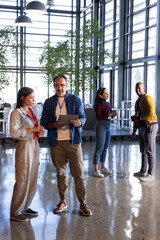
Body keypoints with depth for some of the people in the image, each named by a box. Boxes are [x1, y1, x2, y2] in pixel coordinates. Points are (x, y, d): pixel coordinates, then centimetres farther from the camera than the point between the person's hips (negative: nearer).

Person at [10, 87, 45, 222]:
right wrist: (32, 130, -18)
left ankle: (25, 207, 23)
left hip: (35, 146, 8)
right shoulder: (17, 113, -9)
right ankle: (15, 212, 6)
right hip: (24, 147, -8)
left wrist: (39, 132, 2)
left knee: (33, 179, 11)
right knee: (23, 179, -4)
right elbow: (14, 132, -16)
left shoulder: (32, 112, 13)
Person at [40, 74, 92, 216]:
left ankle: (83, 204, 6)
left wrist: (78, 122, -25)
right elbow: (43, 122, 9)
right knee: (60, 173, 10)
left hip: (73, 141, -2)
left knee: (78, 173, -3)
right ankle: (63, 201, 23)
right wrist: (54, 125, -12)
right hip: (56, 142, 2)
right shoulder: (49, 102, 11)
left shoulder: (75, 100, 5)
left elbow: (83, 117, -1)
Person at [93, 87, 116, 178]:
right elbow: (98, 117, -16)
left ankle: (103, 167, 22)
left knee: (105, 148, 12)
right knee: (99, 148, -8)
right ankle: (96, 170, -3)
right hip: (101, 126, -8)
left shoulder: (108, 104, 12)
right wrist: (109, 114, -21)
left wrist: (113, 114, -1)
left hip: (108, 126, 8)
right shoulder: (98, 104, -11)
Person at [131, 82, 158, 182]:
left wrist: (138, 118, -17)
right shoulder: (138, 101, 17)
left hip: (150, 127, -10)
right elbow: (137, 117, 21)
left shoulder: (148, 99, -14)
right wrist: (134, 131, 17)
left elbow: (151, 114, -25)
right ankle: (143, 171, 25)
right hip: (142, 128, 10)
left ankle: (151, 174, -2)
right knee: (143, 150, 15)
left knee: (150, 151, -7)